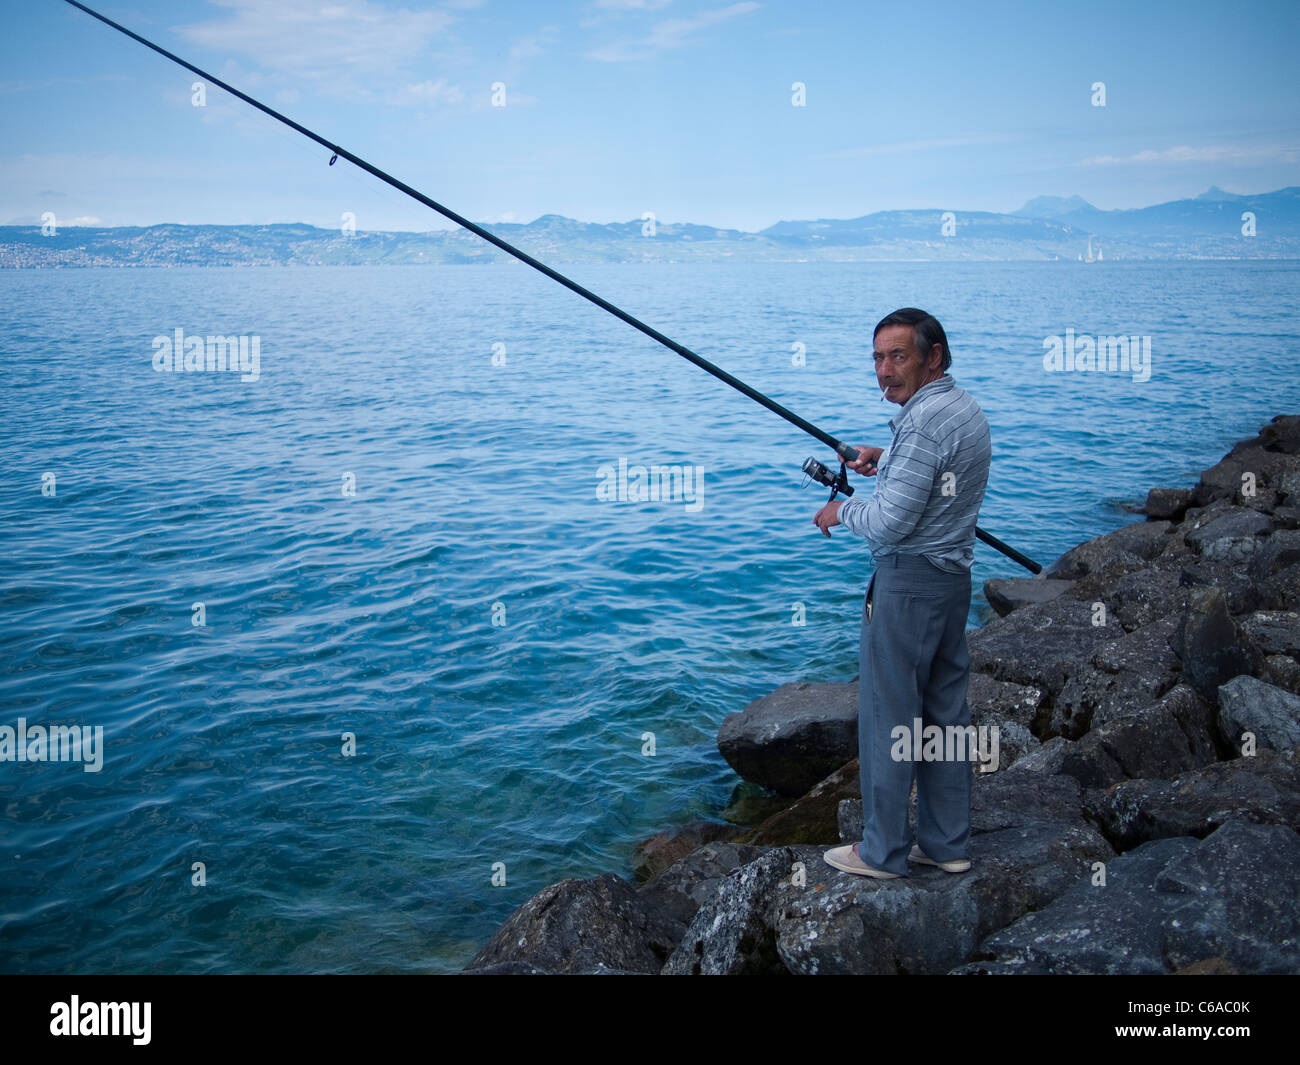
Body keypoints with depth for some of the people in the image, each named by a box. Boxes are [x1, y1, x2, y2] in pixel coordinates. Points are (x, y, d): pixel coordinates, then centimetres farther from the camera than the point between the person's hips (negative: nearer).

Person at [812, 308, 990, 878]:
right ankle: (947, 843, 24)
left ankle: (883, 851, 11)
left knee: (888, 715, 0)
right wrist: (884, 458, 17)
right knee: (946, 710, 14)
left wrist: (842, 510, -4)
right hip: (954, 576, 10)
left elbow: (890, 523, -22)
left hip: (908, 582, -10)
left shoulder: (924, 422, -20)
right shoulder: (967, 410, 11)